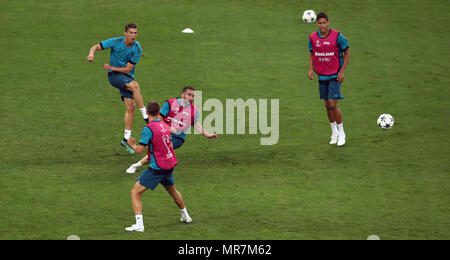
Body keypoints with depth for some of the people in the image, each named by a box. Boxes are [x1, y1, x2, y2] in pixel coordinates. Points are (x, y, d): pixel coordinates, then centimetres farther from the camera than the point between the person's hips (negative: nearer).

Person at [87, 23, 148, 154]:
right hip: (114, 75, -3)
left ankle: (126, 139, 2)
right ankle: (146, 117, -26)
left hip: (127, 76, 3)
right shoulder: (116, 42, -10)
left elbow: (128, 69, -7)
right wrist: (91, 54, -25)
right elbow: (96, 47, -3)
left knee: (130, 106, -6)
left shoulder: (137, 49, -7)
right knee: (135, 85, -30)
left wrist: (111, 67, -14)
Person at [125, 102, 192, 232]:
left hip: (157, 167, -7)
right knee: (173, 191, 32)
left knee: (135, 192, -6)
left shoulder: (148, 128, -16)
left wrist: (132, 144, 3)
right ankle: (185, 216, 47)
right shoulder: (165, 126, 6)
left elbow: (139, 150, -18)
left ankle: (139, 224, -19)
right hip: (170, 165, 7)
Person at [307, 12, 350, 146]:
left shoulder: (337, 36, -13)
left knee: (332, 104, -12)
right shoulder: (313, 37, -1)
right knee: (327, 105, 9)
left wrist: (342, 72, -10)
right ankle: (334, 132, 26)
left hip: (335, 75, -4)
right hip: (322, 75, 4)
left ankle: (341, 133, 4)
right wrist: (311, 69, -1)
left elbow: (347, 53, -3)